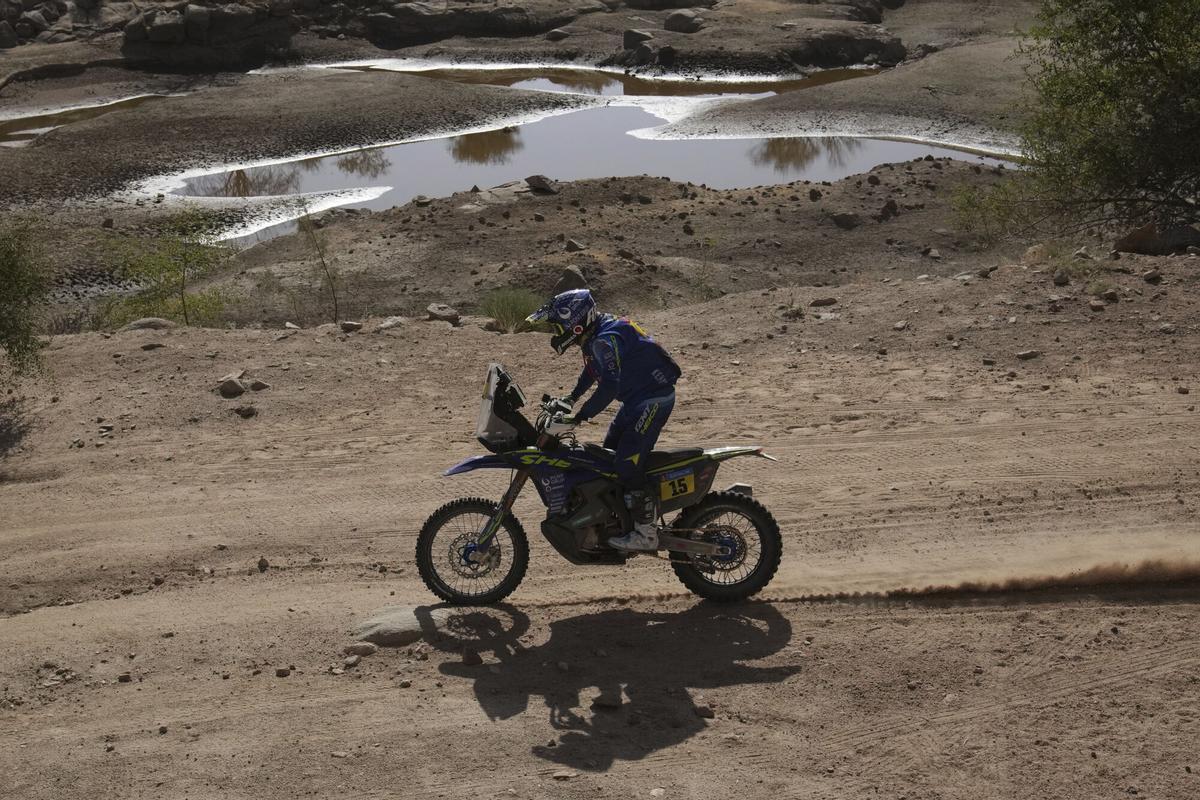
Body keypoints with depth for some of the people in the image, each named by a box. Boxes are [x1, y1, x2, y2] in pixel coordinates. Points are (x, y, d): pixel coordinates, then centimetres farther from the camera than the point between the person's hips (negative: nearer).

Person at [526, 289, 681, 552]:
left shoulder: (605, 340, -24)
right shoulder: (594, 337, 9)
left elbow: (609, 385, -34)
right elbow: (592, 371, 28)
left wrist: (579, 417, -33)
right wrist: (571, 397, 26)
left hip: (654, 398, -11)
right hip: (636, 399, 11)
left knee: (627, 463, -16)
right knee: (609, 453, 17)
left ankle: (646, 532, -11)